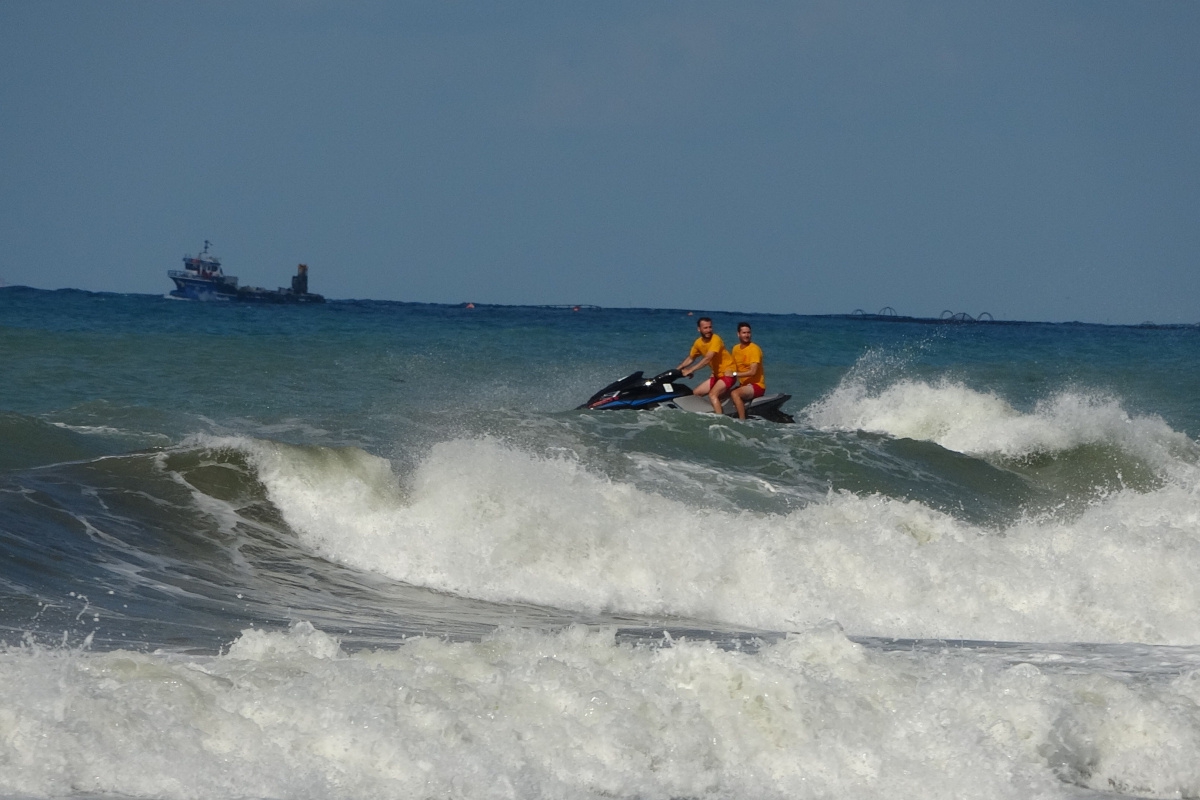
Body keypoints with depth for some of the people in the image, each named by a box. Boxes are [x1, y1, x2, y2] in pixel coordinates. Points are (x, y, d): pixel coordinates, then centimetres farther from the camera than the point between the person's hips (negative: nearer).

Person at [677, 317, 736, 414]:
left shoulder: (715, 339, -19)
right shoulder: (698, 343, 4)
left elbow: (707, 359, -29)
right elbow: (690, 358, 19)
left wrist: (690, 370, -31)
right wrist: (677, 369, 8)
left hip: (727, 374, -9)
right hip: (716, 376, 9)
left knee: (712, 394, -29)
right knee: (695, 393, 7)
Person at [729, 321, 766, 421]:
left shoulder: (754, 349, -14)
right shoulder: (736, 349, 9)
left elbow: (752, 372, -21)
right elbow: (734, 367, 16)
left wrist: (735, 374, -25)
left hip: (757, 386, -8)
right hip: (743, 385, 8)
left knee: (734, 394, -31)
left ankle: (742, 421, -34)